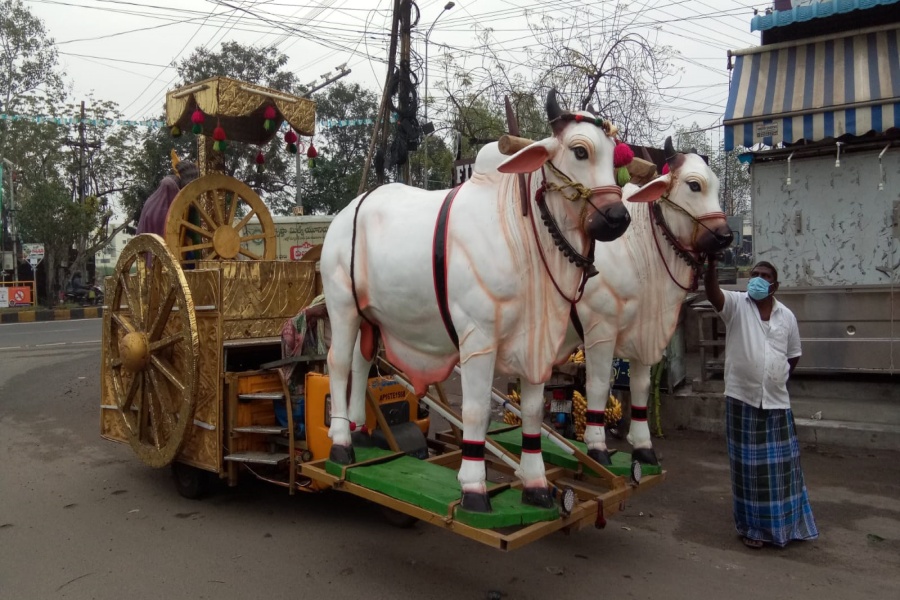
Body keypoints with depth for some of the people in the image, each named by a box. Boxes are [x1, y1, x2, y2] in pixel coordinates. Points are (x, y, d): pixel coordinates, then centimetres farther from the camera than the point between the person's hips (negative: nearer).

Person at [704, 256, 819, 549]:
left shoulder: (787, 316, 6)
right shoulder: (736, 305, -4)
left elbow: (793, 355, 17)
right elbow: (712, 293, -25)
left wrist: (778, 378, 8)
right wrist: (711, 263, -40)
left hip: (777, 401, 3)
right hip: (742, 399, -3)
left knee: (781, 465, 12)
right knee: (749, 465, 6)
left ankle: (785, 524, 30)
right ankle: (752, 526, 21)